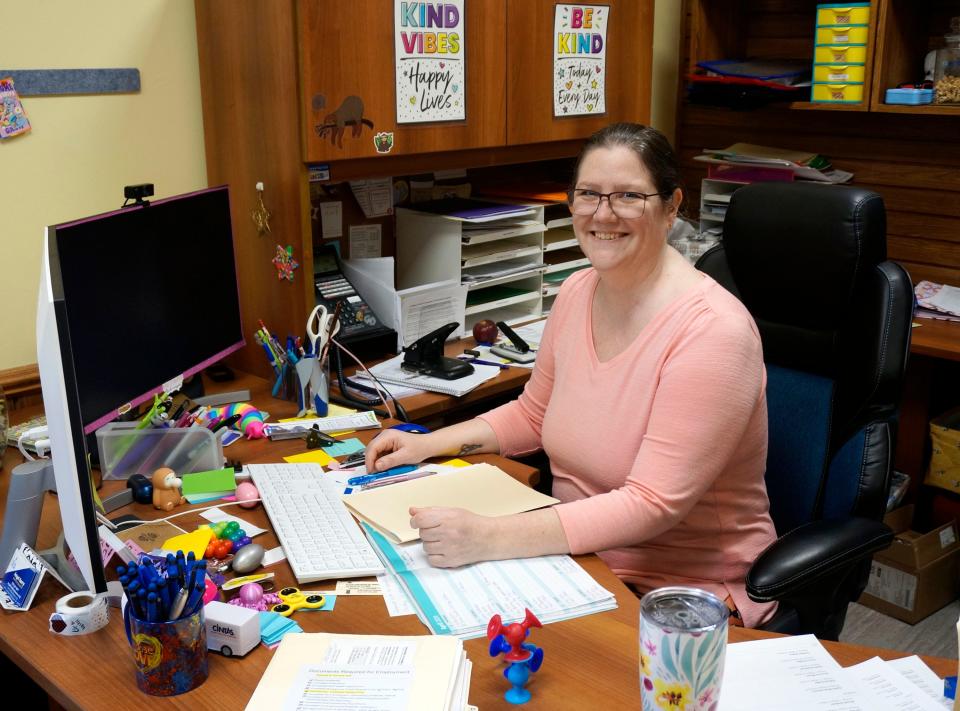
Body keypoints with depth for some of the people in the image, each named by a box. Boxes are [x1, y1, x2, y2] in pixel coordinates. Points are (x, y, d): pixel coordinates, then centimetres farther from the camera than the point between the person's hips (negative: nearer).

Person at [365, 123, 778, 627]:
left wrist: (489, 537, -35)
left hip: (689, 592, -6)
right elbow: (533, 414, 17)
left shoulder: (713, 331, -23)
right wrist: (429, 444, 3)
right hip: (580, 558, 7)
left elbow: (652, 505, -27)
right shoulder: (577, 292, 1)